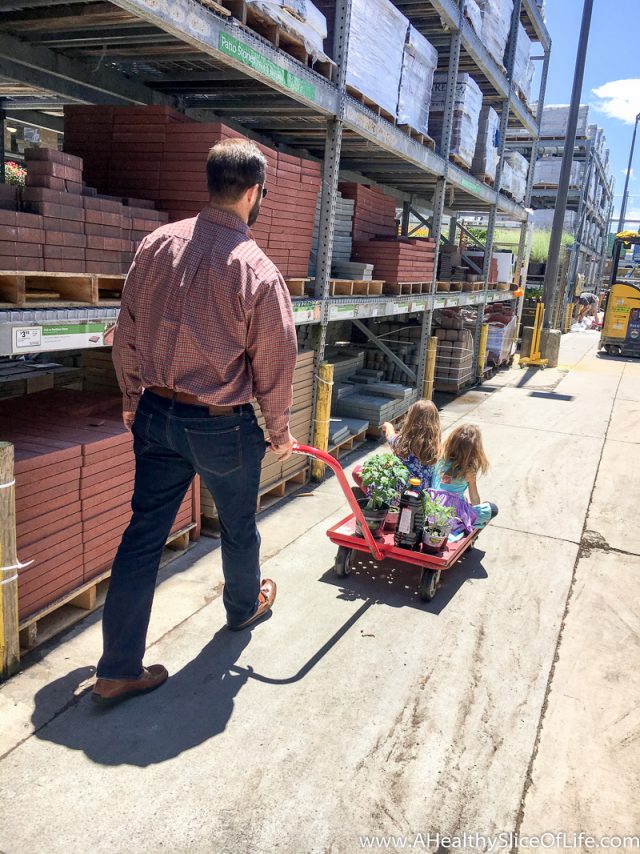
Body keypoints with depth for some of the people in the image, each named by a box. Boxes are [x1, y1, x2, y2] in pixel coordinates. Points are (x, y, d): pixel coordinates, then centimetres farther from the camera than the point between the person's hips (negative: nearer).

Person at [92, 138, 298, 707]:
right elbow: (273, 365, -9)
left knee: (144, 532, 10)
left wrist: (133, 396, 18)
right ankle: (244, 607, 49)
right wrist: (279, 430, 6)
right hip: (222, 425, -4)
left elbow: (127, 333, 4)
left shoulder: (157, 245, -3)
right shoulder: (257, 271, -16)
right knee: (238, 527, 22)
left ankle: (118, 669, 17)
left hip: (156, 415, 4)